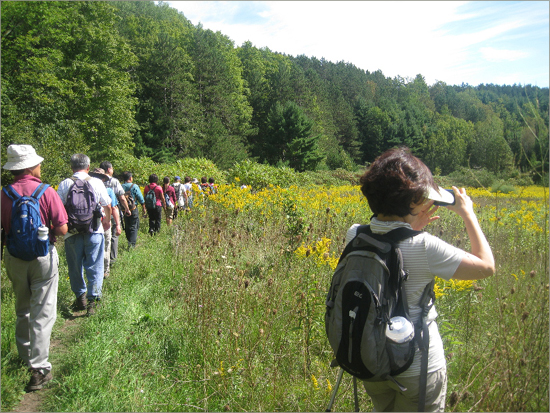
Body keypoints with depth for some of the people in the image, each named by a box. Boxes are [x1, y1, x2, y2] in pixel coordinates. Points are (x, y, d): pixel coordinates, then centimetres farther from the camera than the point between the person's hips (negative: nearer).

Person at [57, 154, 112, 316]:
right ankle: (92, 299, 2)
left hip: (72, 231, 1)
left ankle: (80, 297, 23)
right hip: (94, 230, -1)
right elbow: (107, 206, 2)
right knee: (95, 266, 5)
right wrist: (107, 221, 19)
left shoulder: (64, 184, -1)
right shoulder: (96, 182, -2)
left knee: (75, 266, 15)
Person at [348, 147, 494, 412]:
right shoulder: (424, 247, -27)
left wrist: (415, 226, 5)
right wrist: (467, 214, -5)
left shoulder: (354, 236, -12)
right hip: (418, 367, -4)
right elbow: (487, 266, -13)